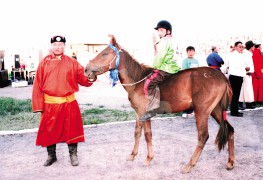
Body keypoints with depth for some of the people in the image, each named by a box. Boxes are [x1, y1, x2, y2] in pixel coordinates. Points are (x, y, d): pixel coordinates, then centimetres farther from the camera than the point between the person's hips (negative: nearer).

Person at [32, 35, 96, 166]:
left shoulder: (72, 62, 2)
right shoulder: (44, 63, 2)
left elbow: (83, 79, 1)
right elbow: (38, 85, 0)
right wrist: (38, 105, -5)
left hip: (69, 103, 0)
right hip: (50, 104, 1)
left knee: (71, 129, 8)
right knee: (49, 130, 11)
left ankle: (73, 155, 26)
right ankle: (51, 156, 31)